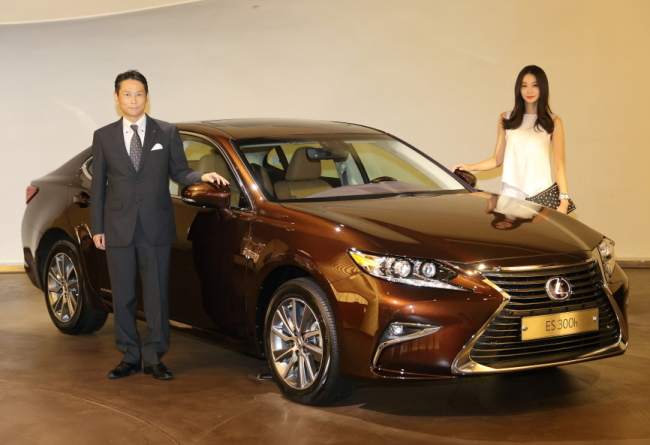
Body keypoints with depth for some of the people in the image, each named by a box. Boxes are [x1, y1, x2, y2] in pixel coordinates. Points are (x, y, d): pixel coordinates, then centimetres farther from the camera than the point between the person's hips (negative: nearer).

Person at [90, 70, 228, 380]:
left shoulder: (167, 133, 6)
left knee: (156, 295, 2)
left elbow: (179, 173, 9)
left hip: (156, 227, -1)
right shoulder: (104, 137, 8)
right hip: (118, 228, 1)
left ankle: (154, 358, 11)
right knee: (122, 296, 6)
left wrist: (202, 176, -13)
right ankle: (130, 357, 17)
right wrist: (97, 228, 2)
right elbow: (98, 185, 8)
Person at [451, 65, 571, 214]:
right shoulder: (506, 119, 13)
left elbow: (558, 166, 4)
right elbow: (497, 159, 13)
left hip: (541, 196, -1)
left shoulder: (553, 123, 7)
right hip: (511, 194, 2)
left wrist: (564, 200, -5)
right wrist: (470, 167, -3)